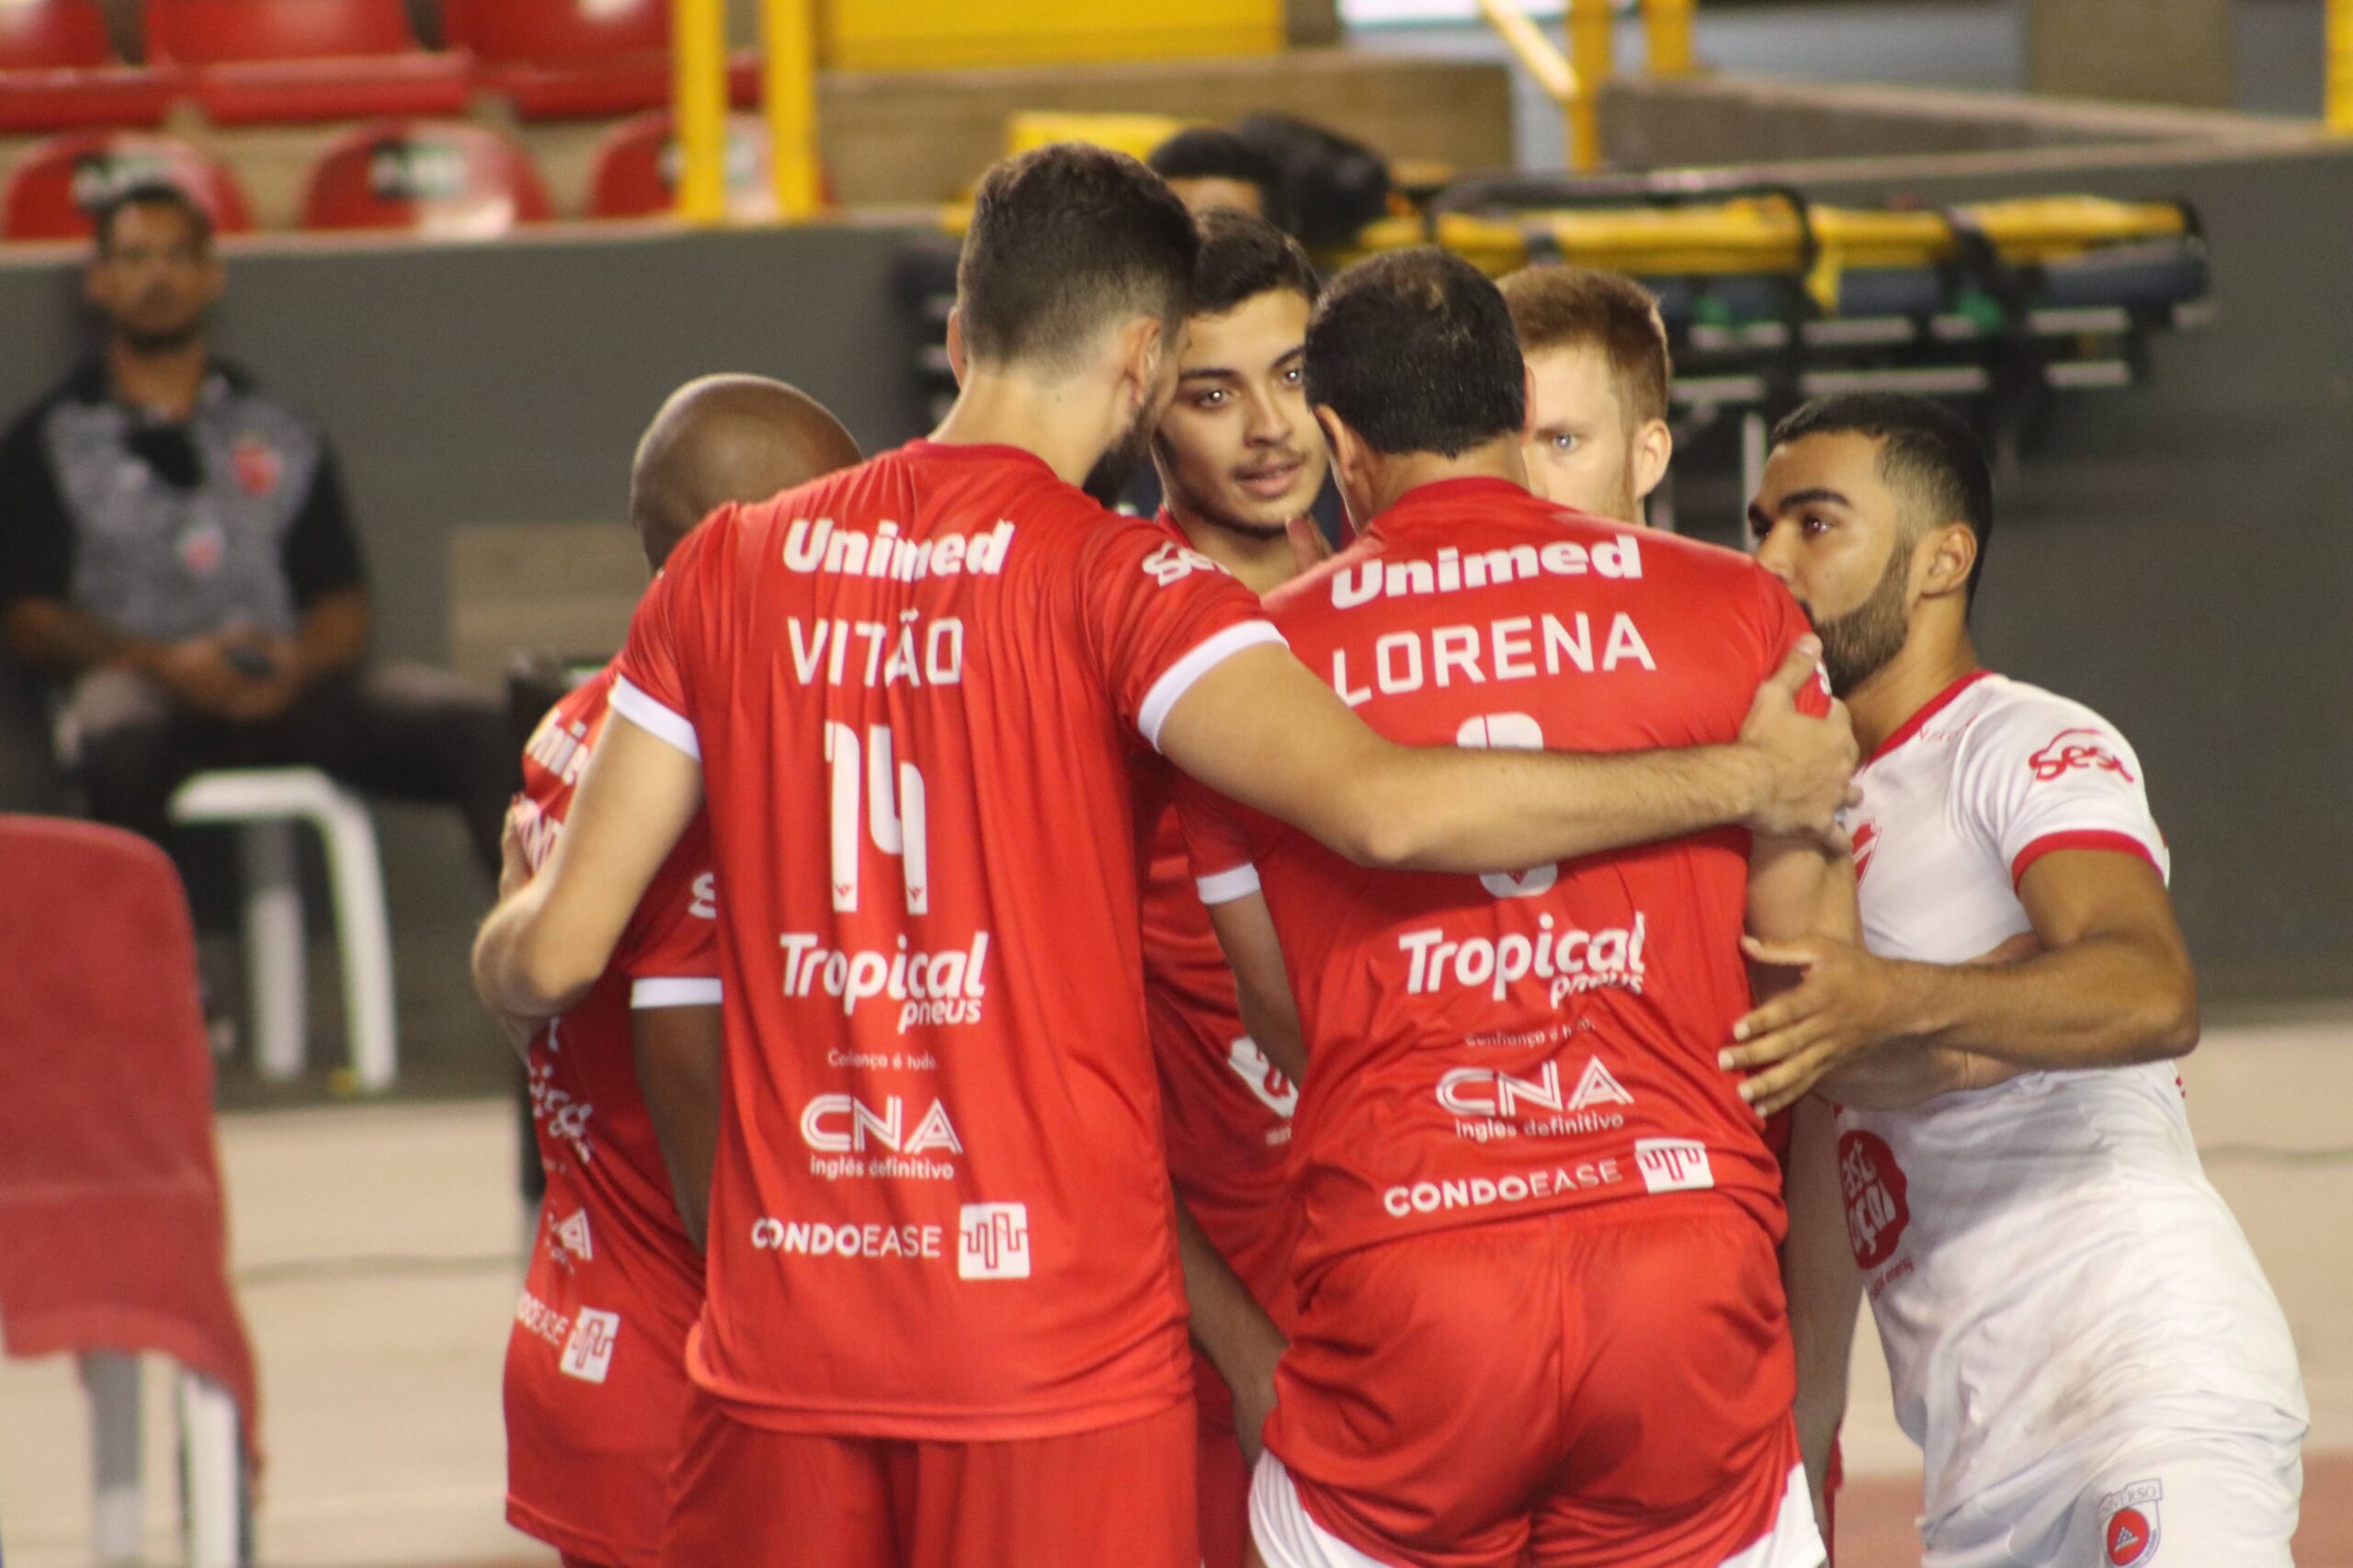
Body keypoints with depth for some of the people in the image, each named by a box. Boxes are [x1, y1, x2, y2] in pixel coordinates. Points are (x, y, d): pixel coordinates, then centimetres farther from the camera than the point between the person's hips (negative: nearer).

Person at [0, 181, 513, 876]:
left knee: (466, 721, -25)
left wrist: (299, 661, -7)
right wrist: (162, 661, -12)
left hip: (285, 689, 3)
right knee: (118, 734, -41)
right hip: (141, 684, -3)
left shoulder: (284, 436, 25)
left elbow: (344, 603, 19)